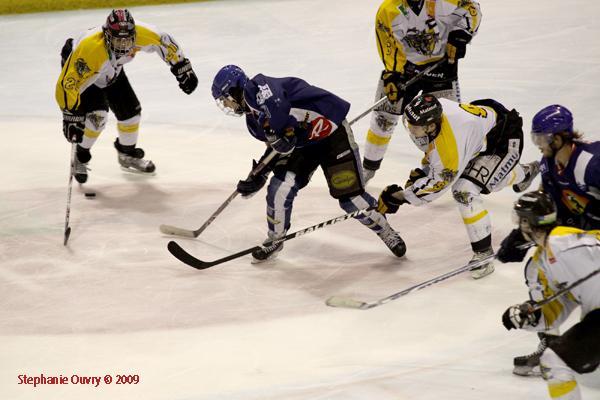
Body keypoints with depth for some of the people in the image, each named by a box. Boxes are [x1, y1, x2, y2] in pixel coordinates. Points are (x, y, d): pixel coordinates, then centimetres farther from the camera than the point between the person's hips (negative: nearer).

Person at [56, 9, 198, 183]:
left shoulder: (139, 33, -32)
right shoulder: (90, 49, -45)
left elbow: (165, 43, -11)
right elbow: (68, 85, -41)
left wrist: (183, 68, -5)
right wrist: (71, 118, -40)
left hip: (112, 71, 6)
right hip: (77, 70, -6)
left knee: (131, 111, 6)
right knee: (97, 114, -23)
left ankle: (127, 154, 33)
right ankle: (80, 157, 0)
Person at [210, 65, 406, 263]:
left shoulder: (256, 87, -22)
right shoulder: (252, 117, 8)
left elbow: (277, 107, -42)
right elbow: (276, 147, 13)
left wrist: (275, 134, -27)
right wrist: (258, 176, 6)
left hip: (331, 131, -9)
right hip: (301, 142, 9)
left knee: (350, 196, -10)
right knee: (279, 189, -7)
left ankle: (384, 230, 12)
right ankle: (275, 239, 12)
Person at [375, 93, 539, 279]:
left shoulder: (451, 147, -39)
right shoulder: (431, 111, -19)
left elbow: (437, 185, -24)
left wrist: (398, 197, -21)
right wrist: (423, 169, 4)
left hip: (505, 139, -9)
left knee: (465, 191, -22)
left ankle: (484, 253, -9)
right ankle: (523, 173, 67)